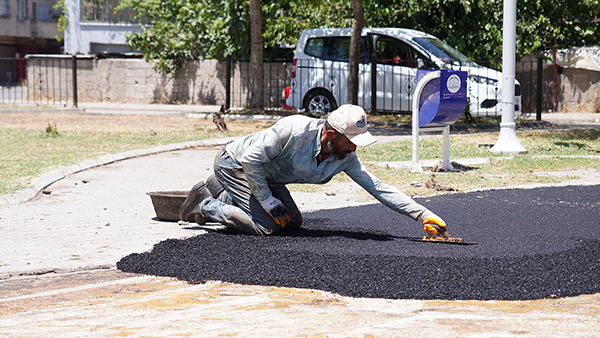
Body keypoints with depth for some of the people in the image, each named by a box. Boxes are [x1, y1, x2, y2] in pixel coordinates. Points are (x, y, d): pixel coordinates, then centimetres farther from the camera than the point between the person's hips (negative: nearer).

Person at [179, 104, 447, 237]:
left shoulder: (345, 159, -14)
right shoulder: (294, 129, -35)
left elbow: (379, 188, -11)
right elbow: (252, 158, -29)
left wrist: (423, 214, -18)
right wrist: (268, 202, -22)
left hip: (266, 177, 8)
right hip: (236, 164, -8)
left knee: (293, 222, 6)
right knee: (265, 226, -21)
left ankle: (221, 193, 19)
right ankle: (205, 206, 0)